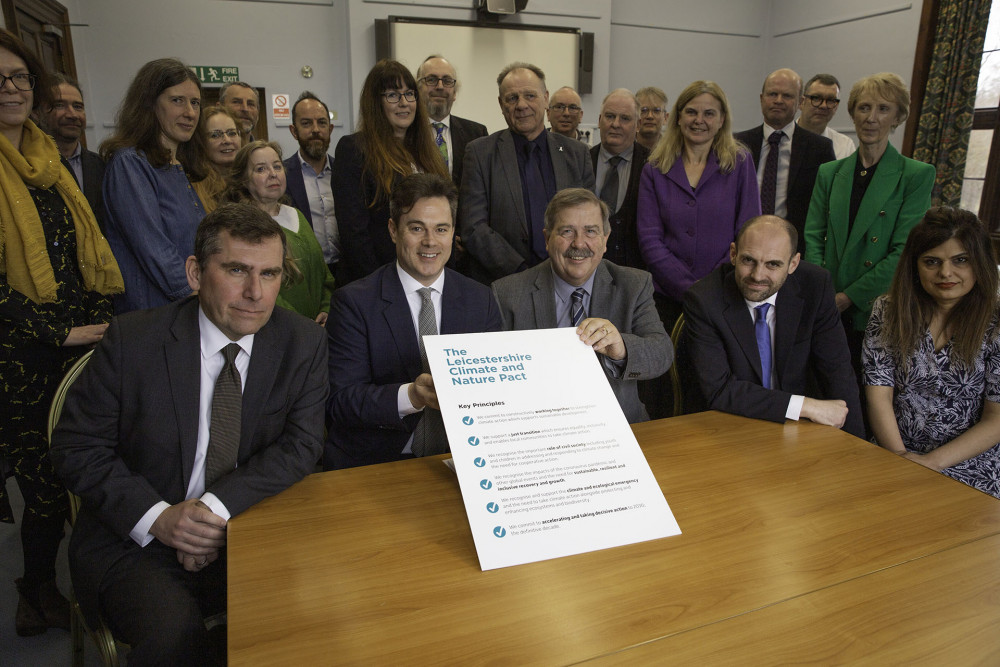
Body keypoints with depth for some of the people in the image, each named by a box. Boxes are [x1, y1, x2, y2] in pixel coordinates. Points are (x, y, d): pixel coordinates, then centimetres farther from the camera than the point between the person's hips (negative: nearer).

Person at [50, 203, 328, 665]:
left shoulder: (304, 344, -5)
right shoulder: (133, 340, -9)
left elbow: (300, 447, -8)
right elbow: (76, 446, -5)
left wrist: (217, 506, -22)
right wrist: (156, 517, -18)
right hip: (135, 539, -2)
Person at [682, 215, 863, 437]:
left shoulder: (814, 286, -7)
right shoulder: (702, 300, -17)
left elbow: (836, 369, -3)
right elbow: (718, 390, -22)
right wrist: (805, 406, -24)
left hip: (799, 427, 5)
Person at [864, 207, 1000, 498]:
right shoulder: (889, 310, 2)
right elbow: (879, 395, -3)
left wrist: (932, 462, -13)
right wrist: (899, 456, -14)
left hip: (971, 469, -1)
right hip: (893, 456, 1)